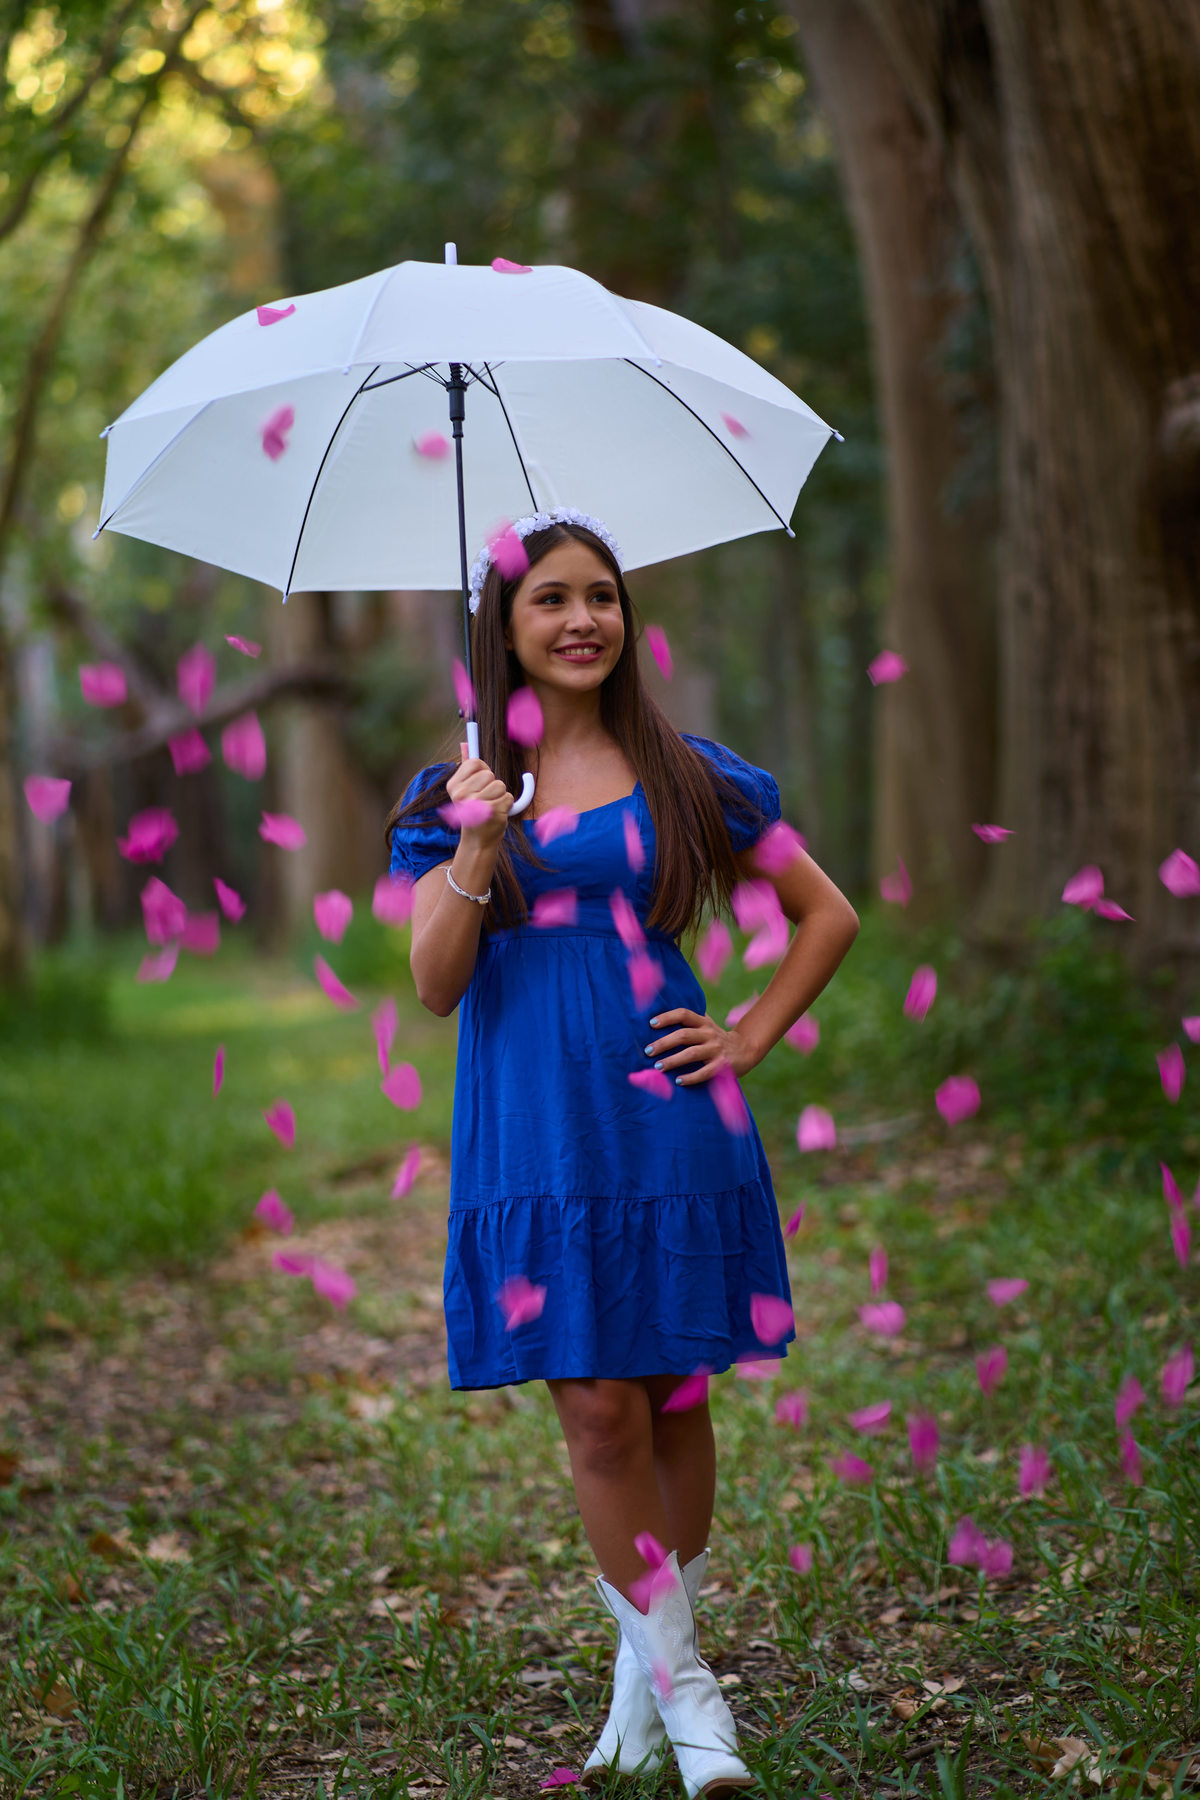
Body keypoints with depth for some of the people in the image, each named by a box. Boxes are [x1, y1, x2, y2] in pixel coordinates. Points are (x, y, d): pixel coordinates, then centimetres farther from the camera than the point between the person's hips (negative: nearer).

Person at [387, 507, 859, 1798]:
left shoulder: (685, 777, 6)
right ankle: (683, 1690, 5)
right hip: (532, 1137, 0)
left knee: (673, 1401, 5)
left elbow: (828, 916, 12)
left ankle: (649, 1677, 19)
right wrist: (478, 853, -16)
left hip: (666, 1121, 1)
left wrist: (749, 1038, 2)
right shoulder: (459, 794, 6)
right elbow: (434, 987, -2)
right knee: (597, 1413, -5)